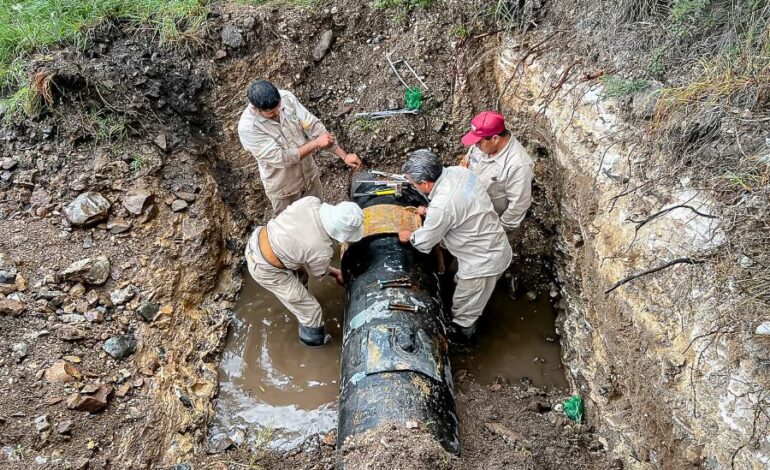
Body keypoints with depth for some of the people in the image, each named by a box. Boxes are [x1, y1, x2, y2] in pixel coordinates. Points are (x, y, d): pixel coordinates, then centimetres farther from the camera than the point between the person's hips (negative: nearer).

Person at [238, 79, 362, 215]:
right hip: (283, 187, -4)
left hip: (310, 175, 5)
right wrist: (316, 143, -29)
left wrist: (344, 155, -18)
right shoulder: (247, 128, -32)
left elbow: (313, 126, -15)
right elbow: (281, 159, -32)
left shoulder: (286, 97, -19)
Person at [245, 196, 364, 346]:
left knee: (300, 273, 33)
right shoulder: (322, 250, -28)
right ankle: (313, 339, 38)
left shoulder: (311, 201, -17)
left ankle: (296, 299, 61)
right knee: (310, 309, 12)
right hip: (265, 270, -7)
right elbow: (319, 273, -4)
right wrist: (336, 273, 16)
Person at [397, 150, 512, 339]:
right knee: (461, 282, 34)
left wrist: (409, 236, 5)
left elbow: (424, 242, -16)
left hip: (484, 262, -9)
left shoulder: (441, 207, -34)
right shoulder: (458, 171, -10)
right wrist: (429, 211, 13)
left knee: (463, 313, 16)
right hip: (495, 247, 9)